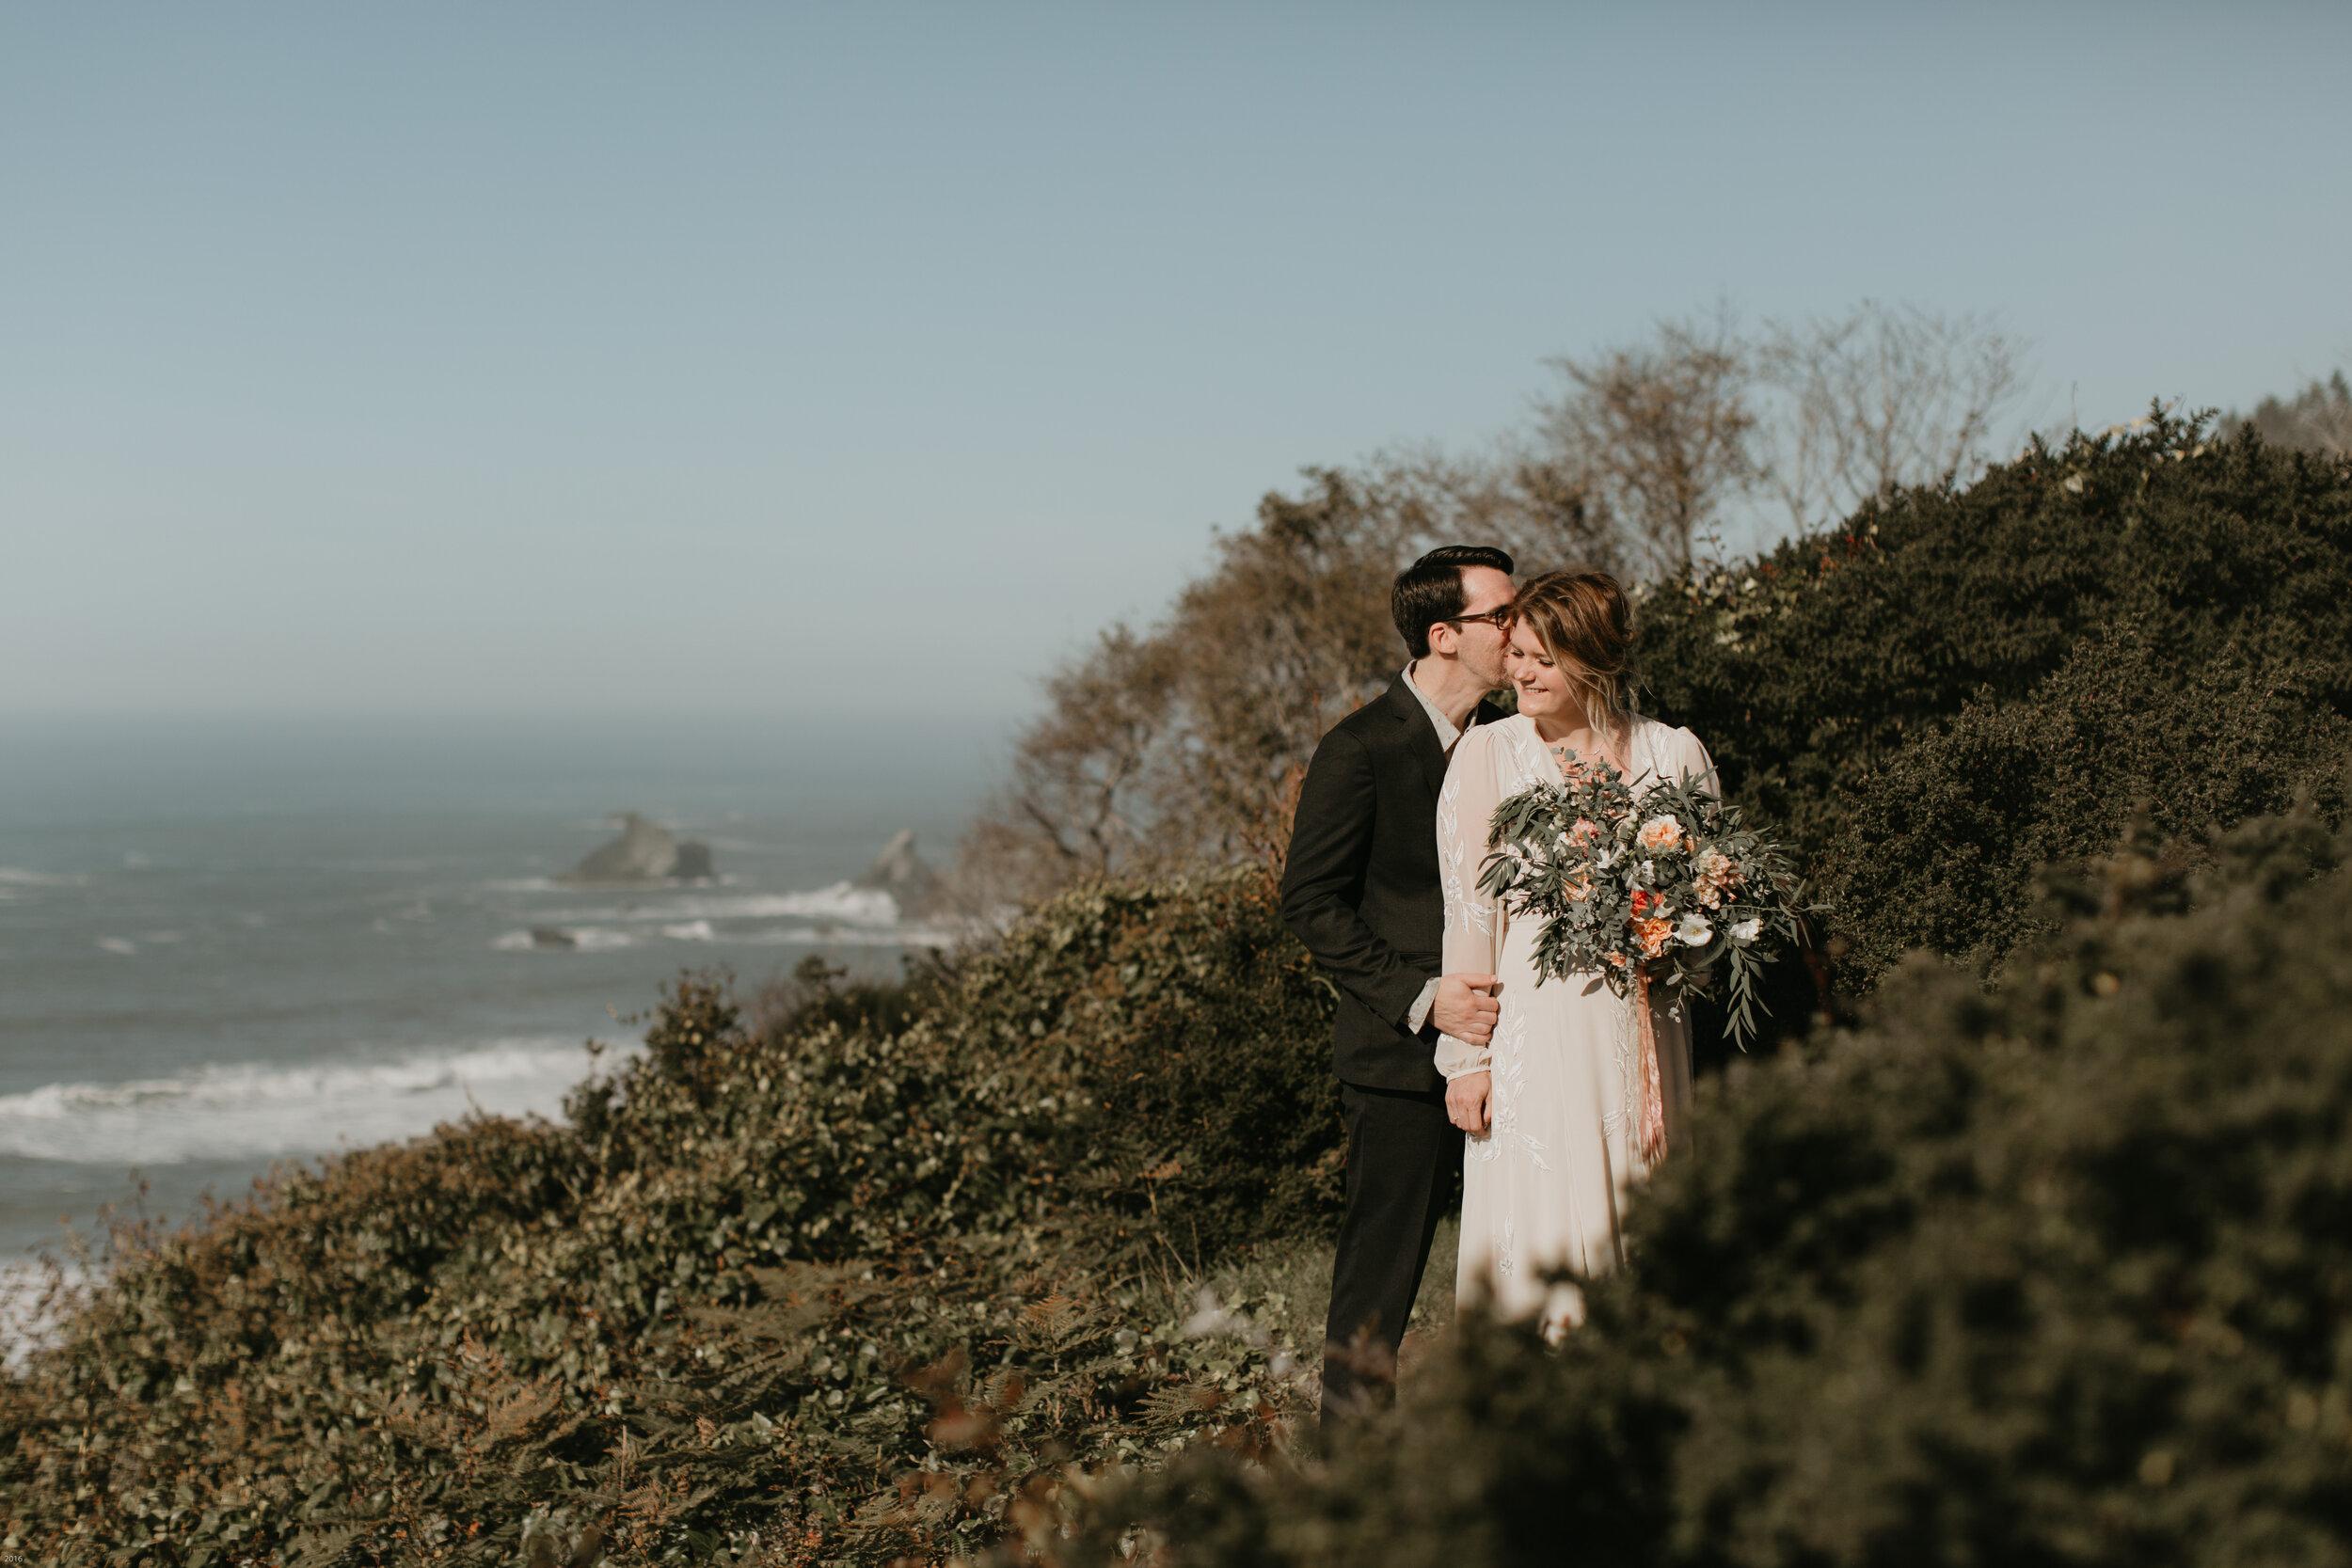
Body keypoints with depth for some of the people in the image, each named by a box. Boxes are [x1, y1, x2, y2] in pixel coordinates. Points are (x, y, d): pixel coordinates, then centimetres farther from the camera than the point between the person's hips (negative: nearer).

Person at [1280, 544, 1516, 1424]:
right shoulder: (1361, 750, -11)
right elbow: (1312, 904, -11)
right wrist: (1421, 998, -20)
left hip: (1509, 1044, 6)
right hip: (1404, 1054, -6)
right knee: (1380, 1278, 1)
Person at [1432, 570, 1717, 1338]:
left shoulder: (1676, 754, 6)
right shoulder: (1487, 754, 1)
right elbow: (1469, 912, 0)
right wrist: (1467, 1055, -4)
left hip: (1643, 1032, 2)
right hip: (1535, 1029, -2)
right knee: (1545, 1236, -6)